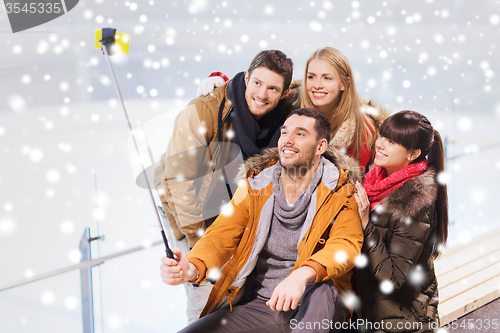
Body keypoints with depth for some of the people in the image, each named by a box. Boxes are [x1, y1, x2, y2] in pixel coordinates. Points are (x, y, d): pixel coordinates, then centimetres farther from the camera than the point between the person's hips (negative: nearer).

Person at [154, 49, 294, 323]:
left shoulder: (279, 121, -11)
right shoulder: (202, 112, -26)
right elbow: (180, 180, -22)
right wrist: (199, 239, -17)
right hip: (189, 210, -4)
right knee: (206, 295, -7)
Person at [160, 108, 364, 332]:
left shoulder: (339, 190, -4)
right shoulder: (254, 186, 5)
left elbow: (346, 244, -19)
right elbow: (222, 236, -2)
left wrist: (302, 275, -39)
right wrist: (191, 268, -25)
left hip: (315, 306, -3)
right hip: (256, 304, 4)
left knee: (321, 289, -38)